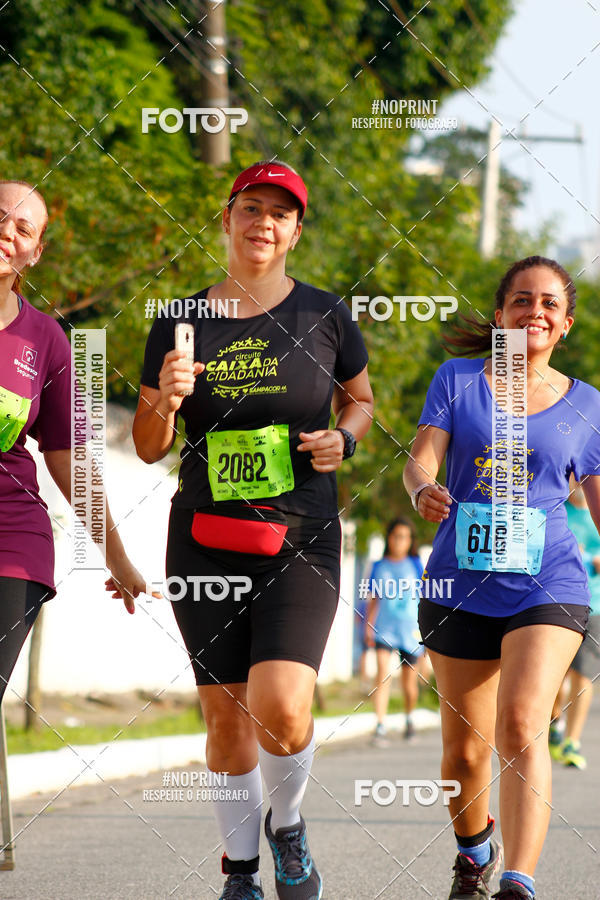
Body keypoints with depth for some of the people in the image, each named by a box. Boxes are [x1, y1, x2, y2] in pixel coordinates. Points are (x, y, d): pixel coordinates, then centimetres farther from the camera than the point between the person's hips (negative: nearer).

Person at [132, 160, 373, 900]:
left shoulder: (324, 315, 1)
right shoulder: (179, 325, 4)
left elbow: (360, 398, 17)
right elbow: (149, 446, 8)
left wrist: (342, 437, -4)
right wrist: (167, 398, -13)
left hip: (300, 540, -2)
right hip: (205, 540, 2)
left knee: (280, 709, -18)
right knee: (225, 714, 3)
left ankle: (286, 824, 12)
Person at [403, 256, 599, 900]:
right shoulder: (457, 380, 6)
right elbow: (420, 461, -3)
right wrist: (424, 492, -27)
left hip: (547, 586, -1)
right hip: (460, 584, 2)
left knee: (522, 725, -23)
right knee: (464, 750, 10)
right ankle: (473, 848, 40)